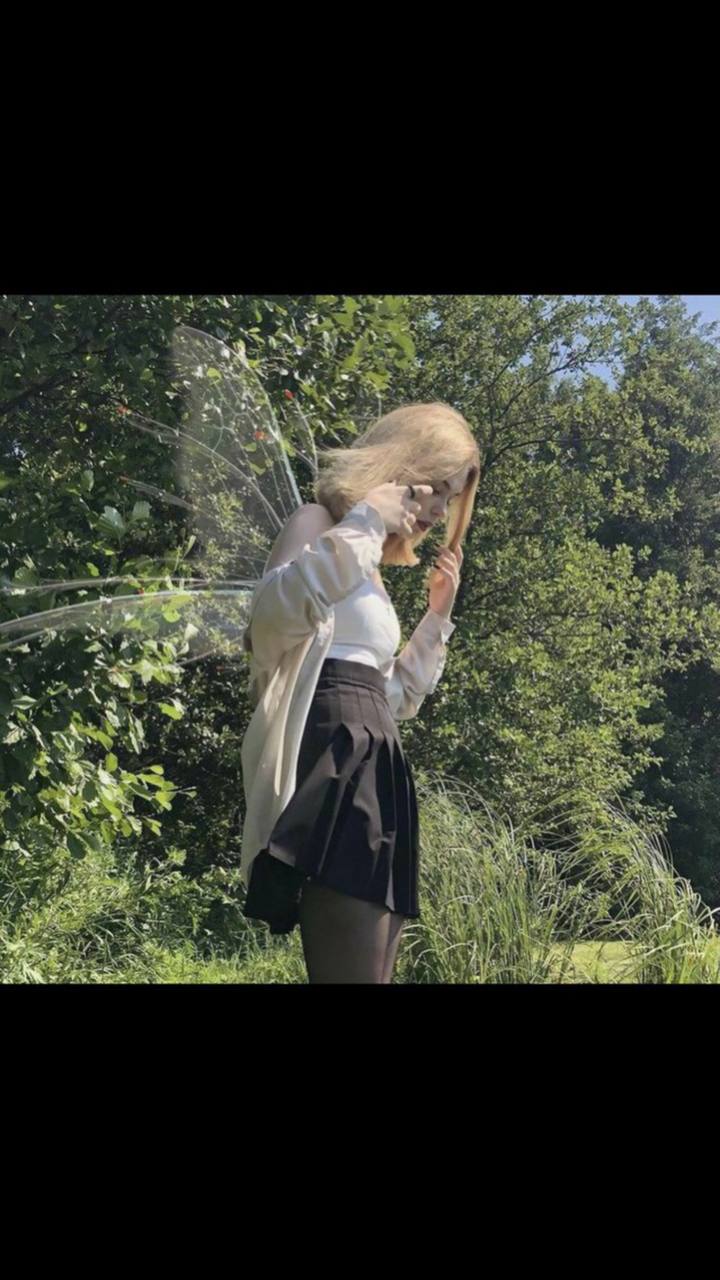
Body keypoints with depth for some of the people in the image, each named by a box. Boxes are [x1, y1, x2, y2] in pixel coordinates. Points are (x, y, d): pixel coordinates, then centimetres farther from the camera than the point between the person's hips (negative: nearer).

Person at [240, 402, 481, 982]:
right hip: (333, 762, -10)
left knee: (373, 972, 6)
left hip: (372, 770, 10)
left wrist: (438, 614, 24)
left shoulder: (368, 570, 28)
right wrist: (364, 523, -15)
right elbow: (272, 612, -21)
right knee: (354, 974, -18)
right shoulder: (320, 525, 2)